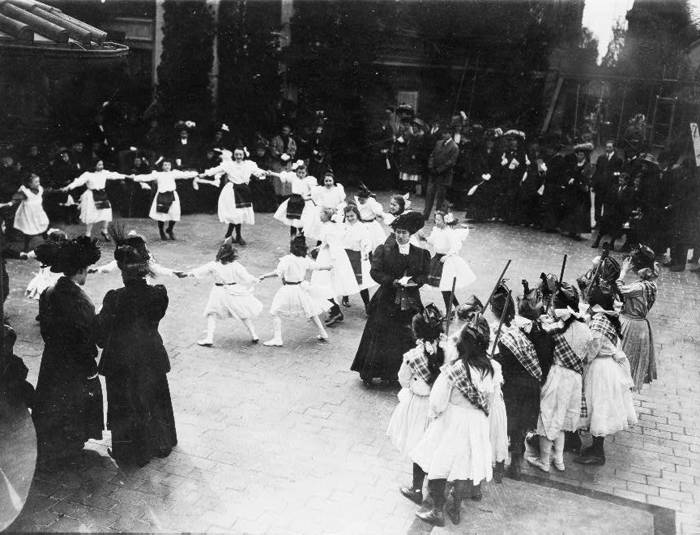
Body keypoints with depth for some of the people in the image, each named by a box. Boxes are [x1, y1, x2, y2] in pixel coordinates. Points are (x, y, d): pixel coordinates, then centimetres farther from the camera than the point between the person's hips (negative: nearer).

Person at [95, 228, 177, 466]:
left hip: (121, 363, -3)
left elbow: (101, 333, -15)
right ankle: (160, 444, 38)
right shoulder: (158, 295, -15)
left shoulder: (114, 299, -22)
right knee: (155, 400, 22)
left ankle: (130, 453, 27)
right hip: (151, 359, 3)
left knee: (126, 406, 14)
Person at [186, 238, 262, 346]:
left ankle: (209, 338, 6)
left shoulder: (214, 265, -9)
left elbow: (200, 270, 3)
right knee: (244, 314, 15)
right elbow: (246, 277, -8)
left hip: (219, 292, -1)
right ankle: (254, 335, 20)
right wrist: (255, 280, 11)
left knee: (212, 314, 14)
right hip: (234, 292, 1)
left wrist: (190, 273, 18)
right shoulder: (236, 265, -12)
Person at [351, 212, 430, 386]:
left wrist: (415, 282, -17)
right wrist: (392, 281, -20)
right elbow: (375, 272, -8)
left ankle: (395, 374, 18)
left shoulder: (420, 253, 3)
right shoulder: (383, 250, -2)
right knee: (379, 337, 2)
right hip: (387, 301, -2)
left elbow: (424, 274, 3)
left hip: (410, 303, 2)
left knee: (406, 338, 5)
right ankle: (369, 373, 14)